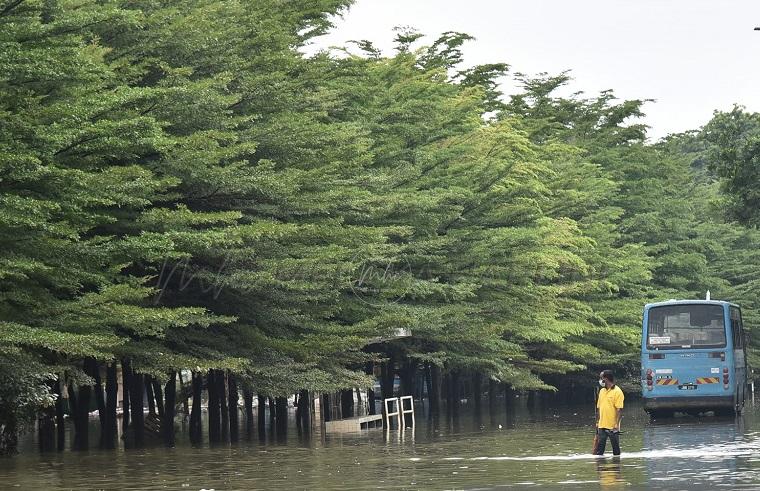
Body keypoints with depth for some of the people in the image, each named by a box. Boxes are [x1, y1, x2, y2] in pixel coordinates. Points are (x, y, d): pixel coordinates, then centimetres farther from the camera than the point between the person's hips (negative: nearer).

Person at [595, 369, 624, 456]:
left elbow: (619, 410, -14)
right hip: (602, 426, 6)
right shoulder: (602, 391, 13)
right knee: (599, 450, 3)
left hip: (612, 426, -6)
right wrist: (598, 422, 14)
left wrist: (616, 425, -20)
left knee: (616, 450, 4)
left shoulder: (617, 392, -9)